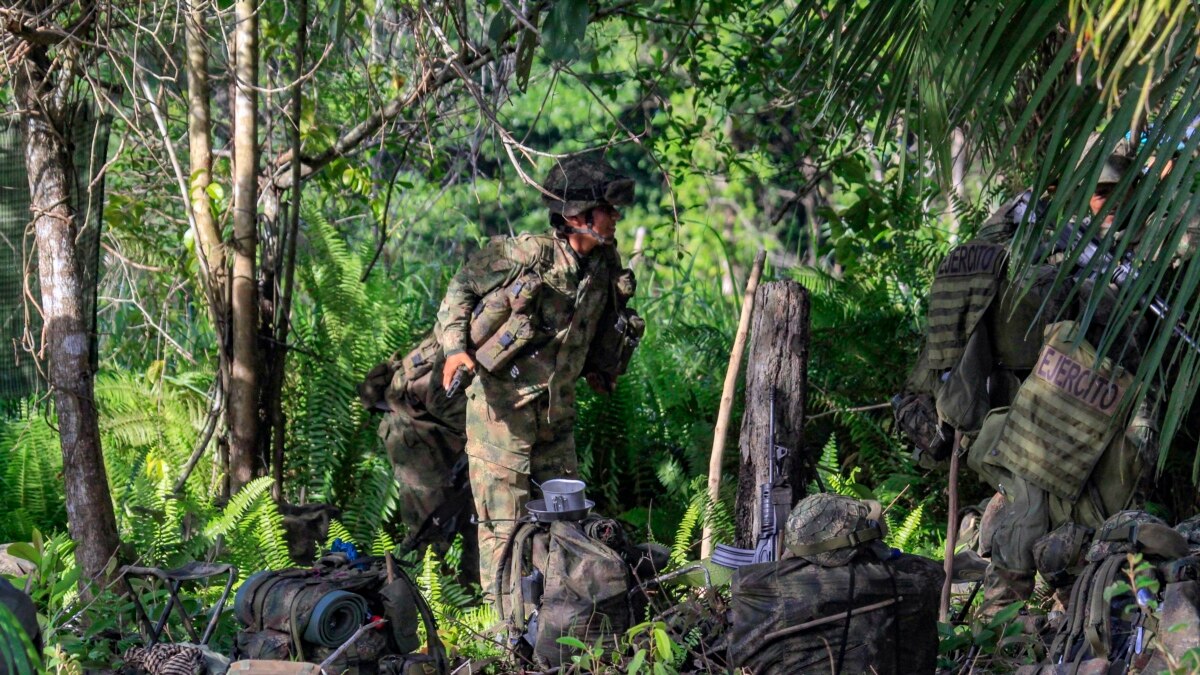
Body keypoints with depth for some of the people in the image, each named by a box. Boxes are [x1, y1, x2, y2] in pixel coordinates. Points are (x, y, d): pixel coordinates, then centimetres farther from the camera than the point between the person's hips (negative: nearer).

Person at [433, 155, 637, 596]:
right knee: (504, 516, -2)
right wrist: (455, 346, -17)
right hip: (503, 404, -7)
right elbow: (463, 286, -7)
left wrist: (595, 369, 20)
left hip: (558, 407, 7)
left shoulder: (605, 264, 1)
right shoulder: (526, 254, -18)